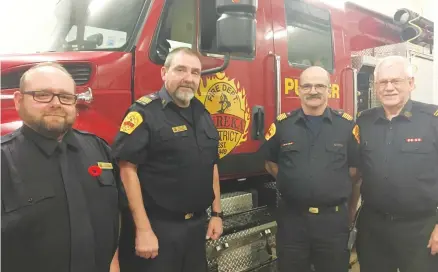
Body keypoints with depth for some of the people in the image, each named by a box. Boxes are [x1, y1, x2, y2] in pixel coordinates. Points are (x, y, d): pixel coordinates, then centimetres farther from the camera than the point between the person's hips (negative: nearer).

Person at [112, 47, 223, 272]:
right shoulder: (144, 112, -13)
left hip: (196, 225, 7)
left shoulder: (202, 114, 10)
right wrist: (143, 229, -20)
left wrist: (216, 213, 13)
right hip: (158, 227, -7)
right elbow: (127, 169, -19)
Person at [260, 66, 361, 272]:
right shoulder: (282, 124, -1)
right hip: (292, 219, 1)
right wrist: (293, 184, 7)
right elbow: (270, 163, 12)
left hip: (333, 220, 0)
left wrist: (349, 213, 6)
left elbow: (356, 173, 3)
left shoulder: (347, 125, -2)